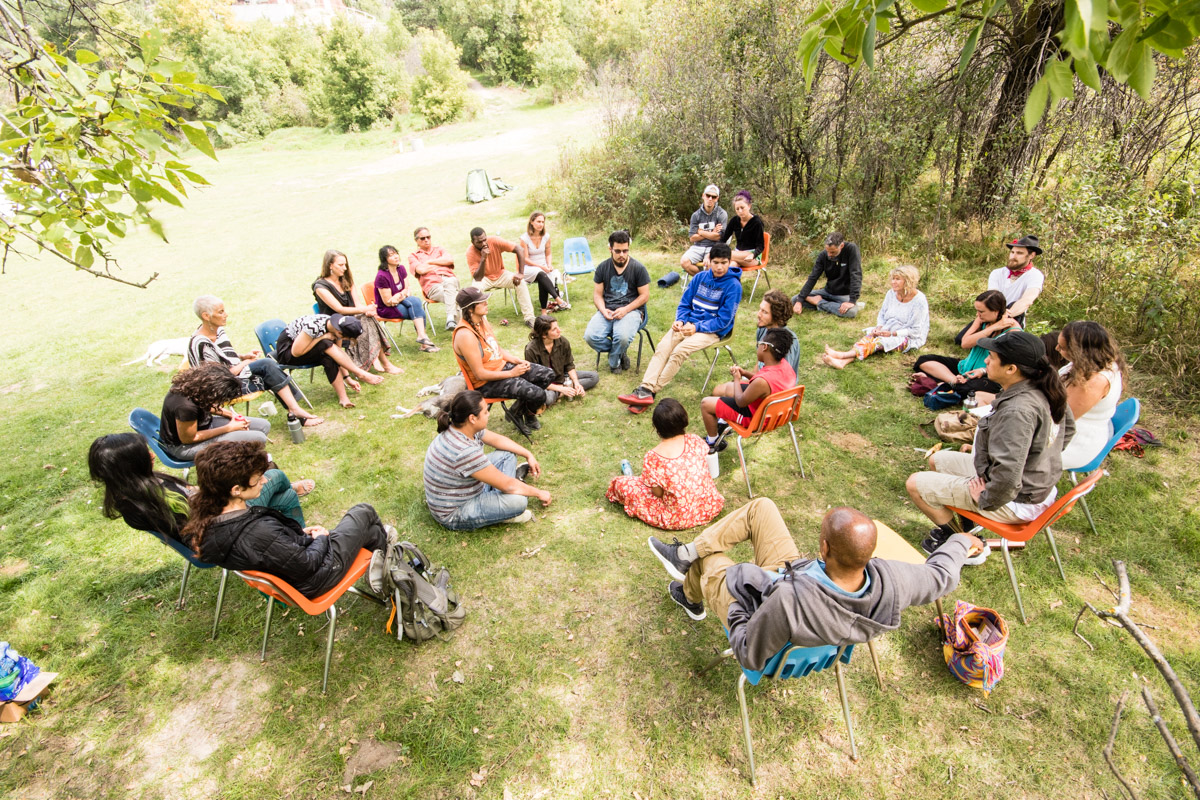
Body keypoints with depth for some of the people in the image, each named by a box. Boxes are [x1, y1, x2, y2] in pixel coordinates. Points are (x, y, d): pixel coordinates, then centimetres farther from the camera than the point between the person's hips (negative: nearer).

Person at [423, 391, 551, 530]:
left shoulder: (459, 428, -8)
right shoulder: (465, 452, -35)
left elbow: (497, 439, 11)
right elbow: (507, 486, -25)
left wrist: (528, 455, 9)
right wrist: (539, 493, -10)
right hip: (454, 515, -10)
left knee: (507, 454, 11)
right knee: (519, 501, -31)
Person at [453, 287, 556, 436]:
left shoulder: (482, 320, 1)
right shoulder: (465, 335, -26)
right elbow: (480, 374, -24)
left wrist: (517, 360, -3)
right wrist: (511, 374, -17)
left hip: (502, 367, 9)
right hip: (486, 384, -9)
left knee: (548, 374, 2)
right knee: (538, 394, -22)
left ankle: (521, 405, 18)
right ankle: (517, 412, 12)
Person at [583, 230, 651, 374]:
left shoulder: (638, 268, -1)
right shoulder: (602, 267, 8)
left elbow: (645, 295, -1)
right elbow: (598, 294, 10)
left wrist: (625, 309, -14)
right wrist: (603, 310, -12)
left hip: (631, 309, -3)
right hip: (607, 310, 3)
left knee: (623, 337, -34)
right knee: (590, 336, -24)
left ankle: (613, 362, 1)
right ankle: (619, 354, 3)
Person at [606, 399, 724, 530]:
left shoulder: (652, 458, -24)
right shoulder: (695, 441, -13)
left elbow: (658, 493, -13)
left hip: (679, 520, -4)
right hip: (710, 509, 5)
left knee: (622, 484, 5)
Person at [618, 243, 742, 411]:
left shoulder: (733, 285, -10)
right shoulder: (700, 277, 7)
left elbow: (724, 320, -12)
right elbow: (684, 304, 13)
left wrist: (696, 327, -19)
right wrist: (680, 321, -7)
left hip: (713, 331, -5)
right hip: (689, 323, 6)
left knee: (679, 351, -28)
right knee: (662, 348, -18)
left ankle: (651, 392, -22)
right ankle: (645, 388, -26)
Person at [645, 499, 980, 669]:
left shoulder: (788, 603, -47)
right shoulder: (889, 580, -34)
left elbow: (751, 657, -29)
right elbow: (941, 575, -10)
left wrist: (734, 618, -10)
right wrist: (960, 542, 10)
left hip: (753, 607, -5)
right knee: (760, 506, 8)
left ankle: (690, 596, 55)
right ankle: (685, 553, 25)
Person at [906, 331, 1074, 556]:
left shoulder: (1017, 411, -34)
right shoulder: (1047, 390, -5)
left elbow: (1007, 478, -36)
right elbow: (1068, 430, 15)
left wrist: (984, 500, -18)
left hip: (1016, 502, -10)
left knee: (915, 484, -5)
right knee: (937, 460, 21)